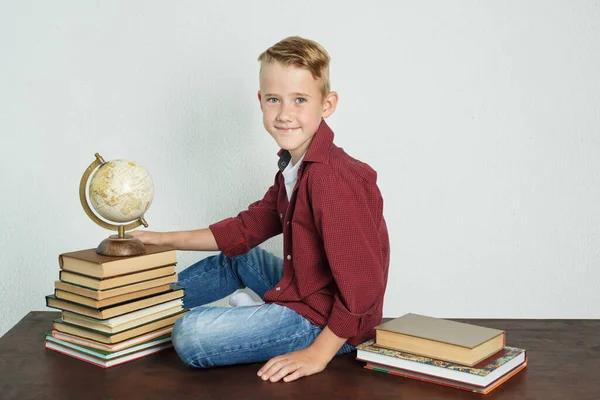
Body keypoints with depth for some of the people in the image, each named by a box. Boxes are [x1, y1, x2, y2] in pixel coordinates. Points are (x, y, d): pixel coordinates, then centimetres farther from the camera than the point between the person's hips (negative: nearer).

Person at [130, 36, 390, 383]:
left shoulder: (334, 179, -27)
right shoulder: (293, 165, 5)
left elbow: (362, 285, -28)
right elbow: (248, 228, 14)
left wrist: (317, 354, -23)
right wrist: (166, 240, 15)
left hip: (325, 322, -10)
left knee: (190, 336, -15)